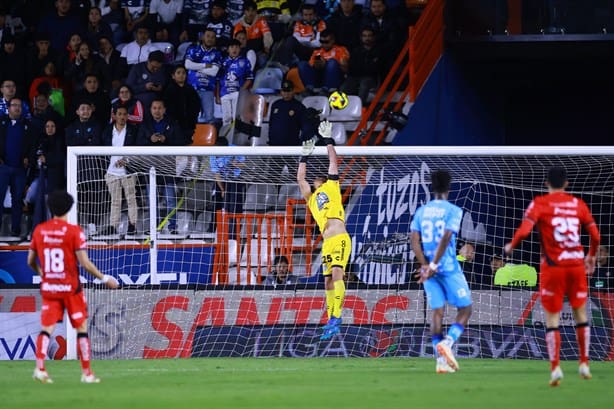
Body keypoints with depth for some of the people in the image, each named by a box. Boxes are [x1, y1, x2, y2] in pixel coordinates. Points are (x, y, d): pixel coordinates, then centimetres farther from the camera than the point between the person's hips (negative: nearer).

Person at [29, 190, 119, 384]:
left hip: (48, 287, 3)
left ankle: (40, 367, -19)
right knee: (82, 327, 8)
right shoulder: (73, 231, -10)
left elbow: (30, 261, 10)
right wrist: (104, 278, -2)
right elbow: (84, 263, -13)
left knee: (46, 328, 1)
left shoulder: (39, 230, 3)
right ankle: (86, 372, 10)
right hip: (70, 288, -3)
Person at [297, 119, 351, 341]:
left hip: (339, 238, -6)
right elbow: (300, 179, 31)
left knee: (337, 273, -19)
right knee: (328, 281, 4)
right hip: (327, 242, 6)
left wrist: (328, 140, 16)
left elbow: (333, 162, 14)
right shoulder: (311, 198, 26)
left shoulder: (332, 187, 16)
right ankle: (330, 320, 7)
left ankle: (336, 317, -28)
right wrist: (305, 156, 33)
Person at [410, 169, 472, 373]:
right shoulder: (453, 211, -4)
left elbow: (414, 240, 0)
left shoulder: (421, 211, 9)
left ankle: (441, 360, 0)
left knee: (437, 311, 7)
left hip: (428, 269, 5)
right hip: (449, 268, -5)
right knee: (465, 309, 6)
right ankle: (447, 342, -16)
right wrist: (433, 266, -15)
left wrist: (426, 266, -5)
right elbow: (446, 238, -15)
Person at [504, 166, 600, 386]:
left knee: (552, 318, 1)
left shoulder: (540, 203, -3)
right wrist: (591, 257, 25)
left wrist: (511, 246, 5)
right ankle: (584, 363, 17)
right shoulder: (578, 204, 6)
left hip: (553, 266, -2)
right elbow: (595, 235, 7)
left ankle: (555, 367, -10)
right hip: (576, 264, 2)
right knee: (580, 314, 16)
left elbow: (524, 230, -15)